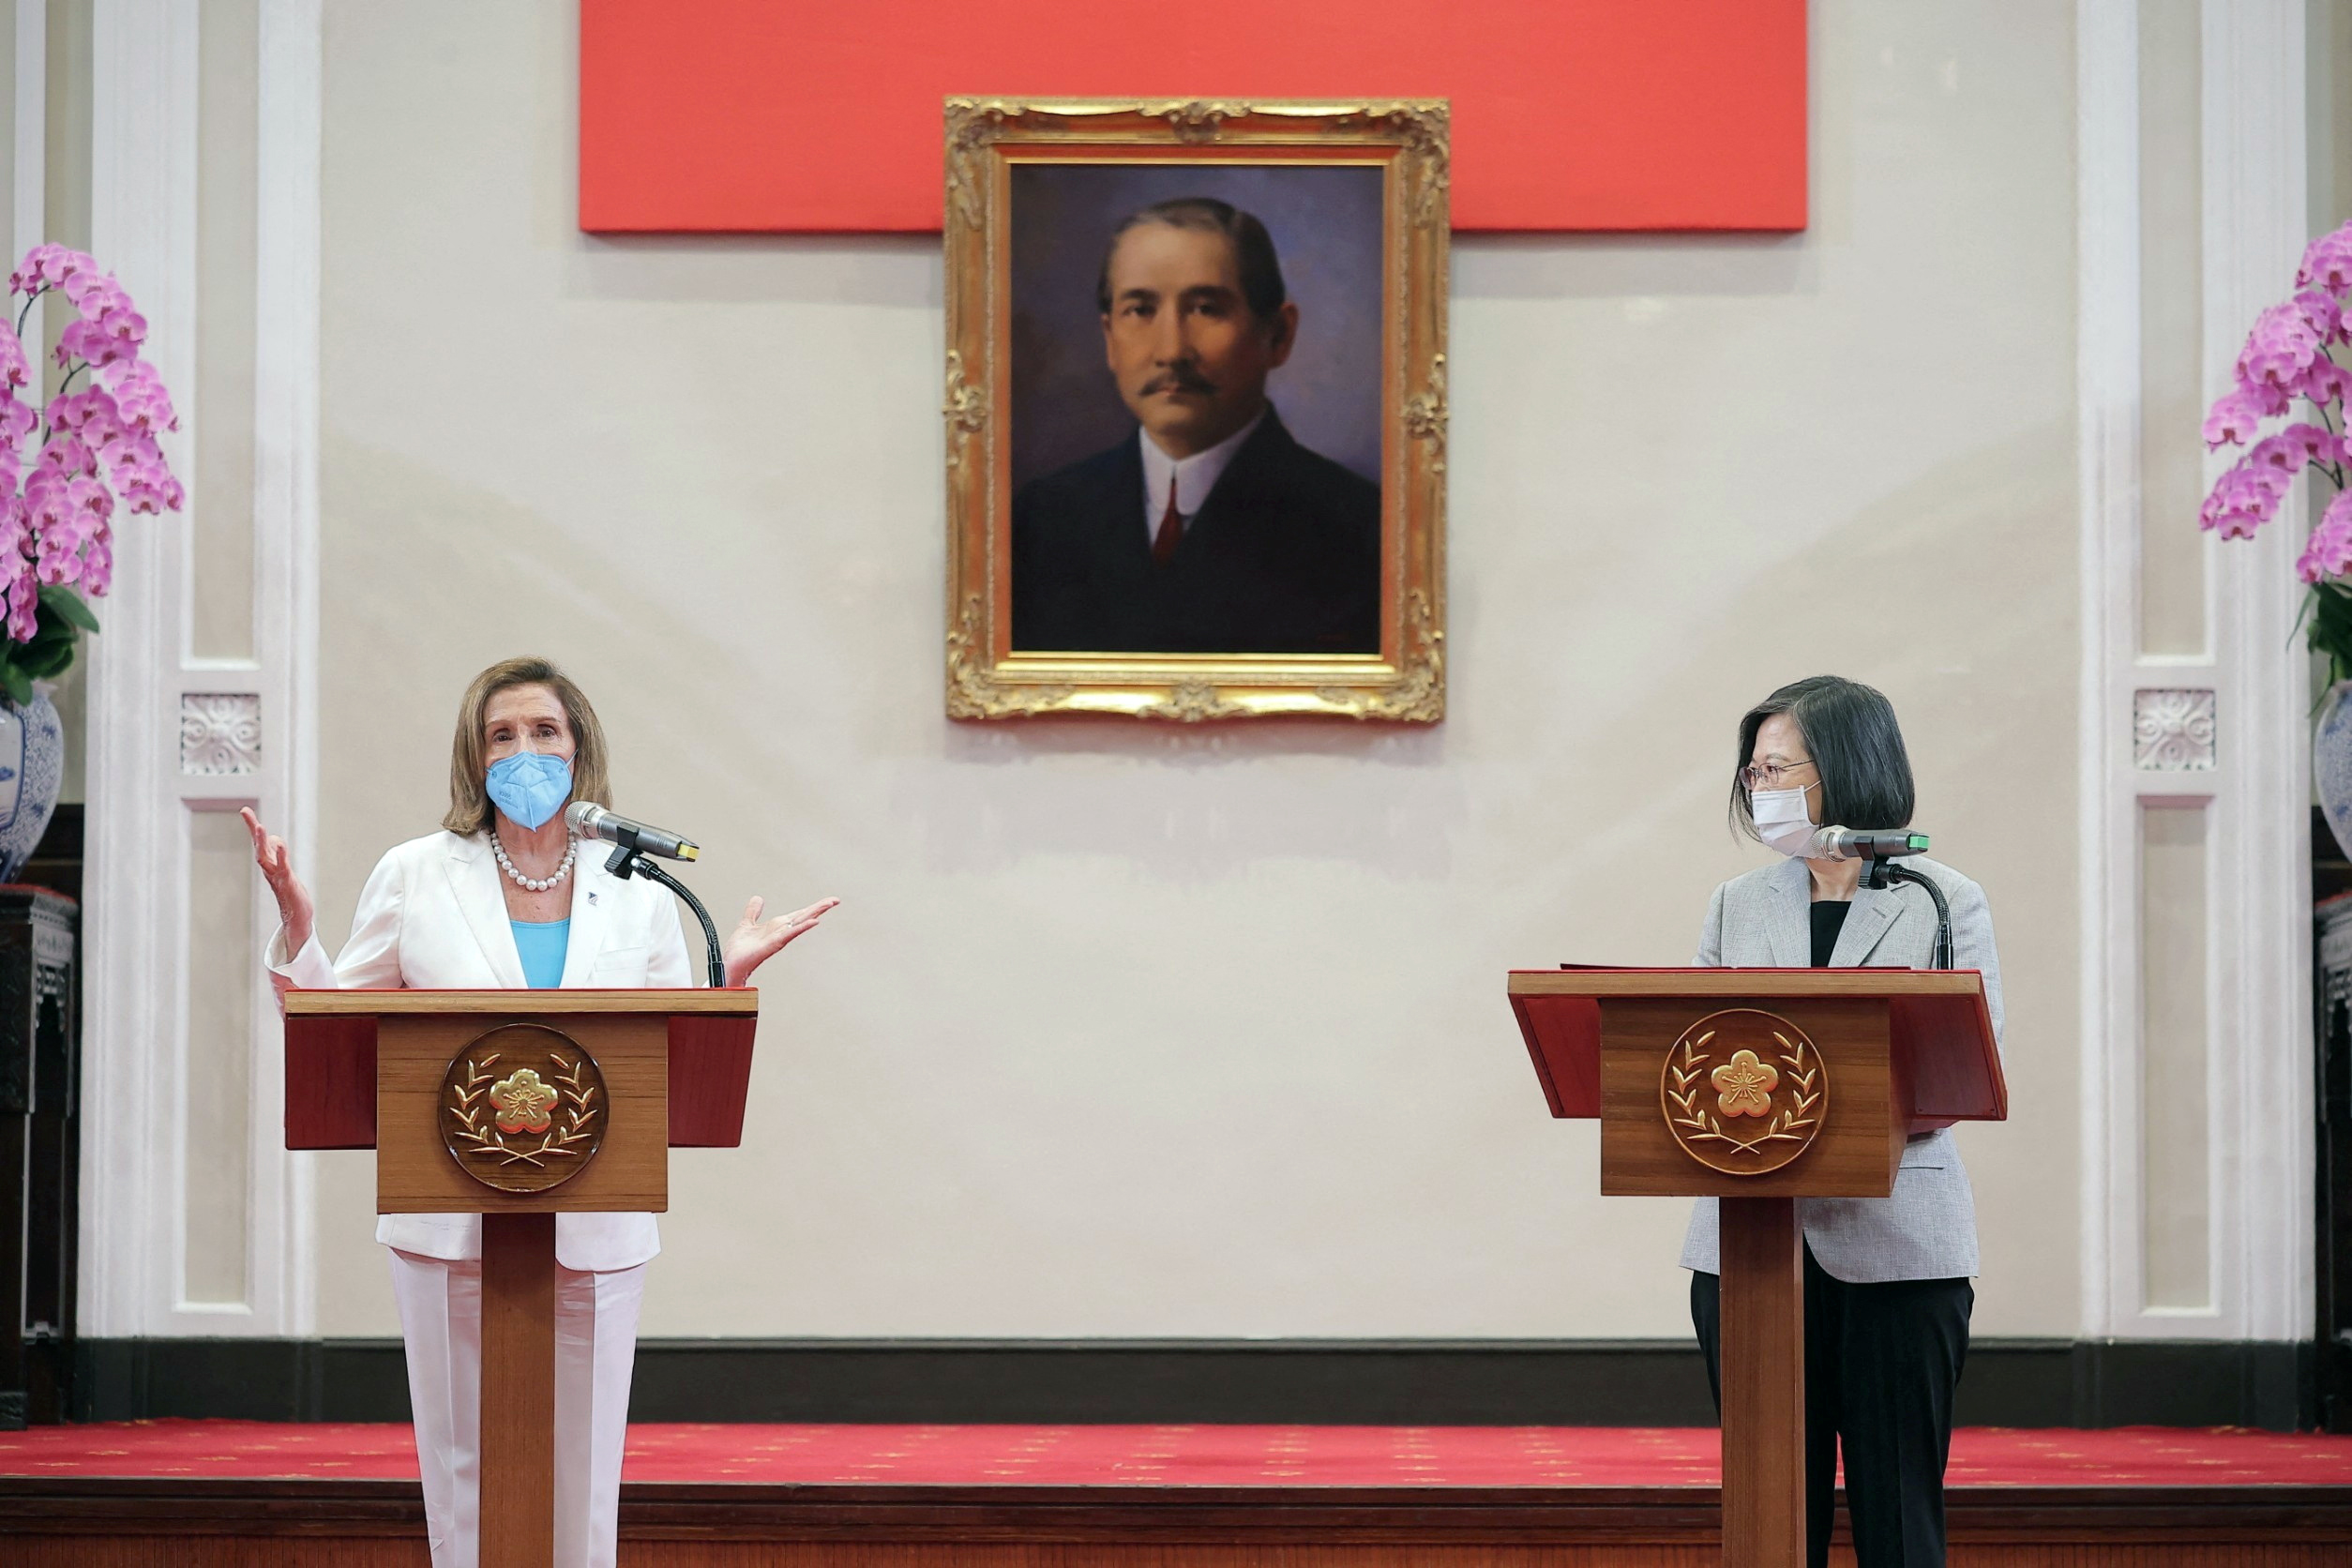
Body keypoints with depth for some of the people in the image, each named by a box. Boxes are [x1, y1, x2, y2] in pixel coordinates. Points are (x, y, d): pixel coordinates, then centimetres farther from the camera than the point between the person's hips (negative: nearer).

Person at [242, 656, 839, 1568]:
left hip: (596, 1231, 1)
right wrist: (296, 932, -7)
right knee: (464, 1463, 3)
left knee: (584, 1469, 4)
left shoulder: (639, 896, 8)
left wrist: (731, 977, -5)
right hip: (451, 1220, -1)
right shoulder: (415, 877, 5)